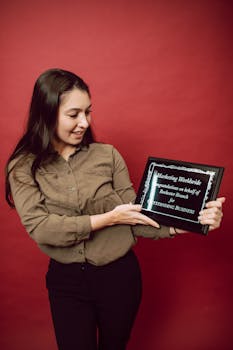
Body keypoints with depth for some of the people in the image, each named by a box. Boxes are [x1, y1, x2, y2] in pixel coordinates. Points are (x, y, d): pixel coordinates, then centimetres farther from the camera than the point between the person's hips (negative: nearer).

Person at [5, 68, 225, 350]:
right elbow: (39, 228, -18)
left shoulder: (108, 155, -5)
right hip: (66, 281, -1)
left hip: (119, 274, 2)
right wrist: (108, 218, -20)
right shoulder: (23, 167, -8)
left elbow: (135, 218, -6)